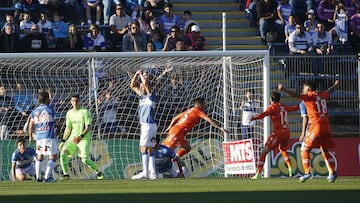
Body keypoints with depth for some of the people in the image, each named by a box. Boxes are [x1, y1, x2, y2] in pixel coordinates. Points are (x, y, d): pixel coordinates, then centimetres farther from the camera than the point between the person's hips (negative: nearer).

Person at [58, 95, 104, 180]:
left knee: (85, 159, -17)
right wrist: (63, 141, 13)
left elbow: (88, 127, -13)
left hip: (84, 139, -5)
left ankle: (98, 172, 7)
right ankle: (66, 174, -7)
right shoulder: (69, 113, 10)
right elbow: (68, 128, 18)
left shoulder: (85, 112, -8)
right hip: (73, 138, 5)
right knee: (63, 152, -16)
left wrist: (81, 136, -28)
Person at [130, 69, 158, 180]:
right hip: (144, 125, 9)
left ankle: (145, 172, -19)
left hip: (149, 124, -9)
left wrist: (142, 76, -3)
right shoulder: (142, 95, 16)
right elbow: (132, 86, 24)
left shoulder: (151, 95, -6)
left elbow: (146, 83, -20)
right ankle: (152, 173, 8)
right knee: (150, 149, 7)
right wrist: (136, 75, 12)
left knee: (144, 148, -14)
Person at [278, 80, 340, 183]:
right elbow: (330, 90, 38)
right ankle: (332, 172, 4)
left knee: (305, 149, 0)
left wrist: (283, 89, -25)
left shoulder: (309, 96, -3)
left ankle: (307, 172, -11)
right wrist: (336, 85, 59)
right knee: (325, 151, 15)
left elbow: (295, 95, -19)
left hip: (316, 125, -7)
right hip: (326, 126, 7)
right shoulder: (322, 95, 17)